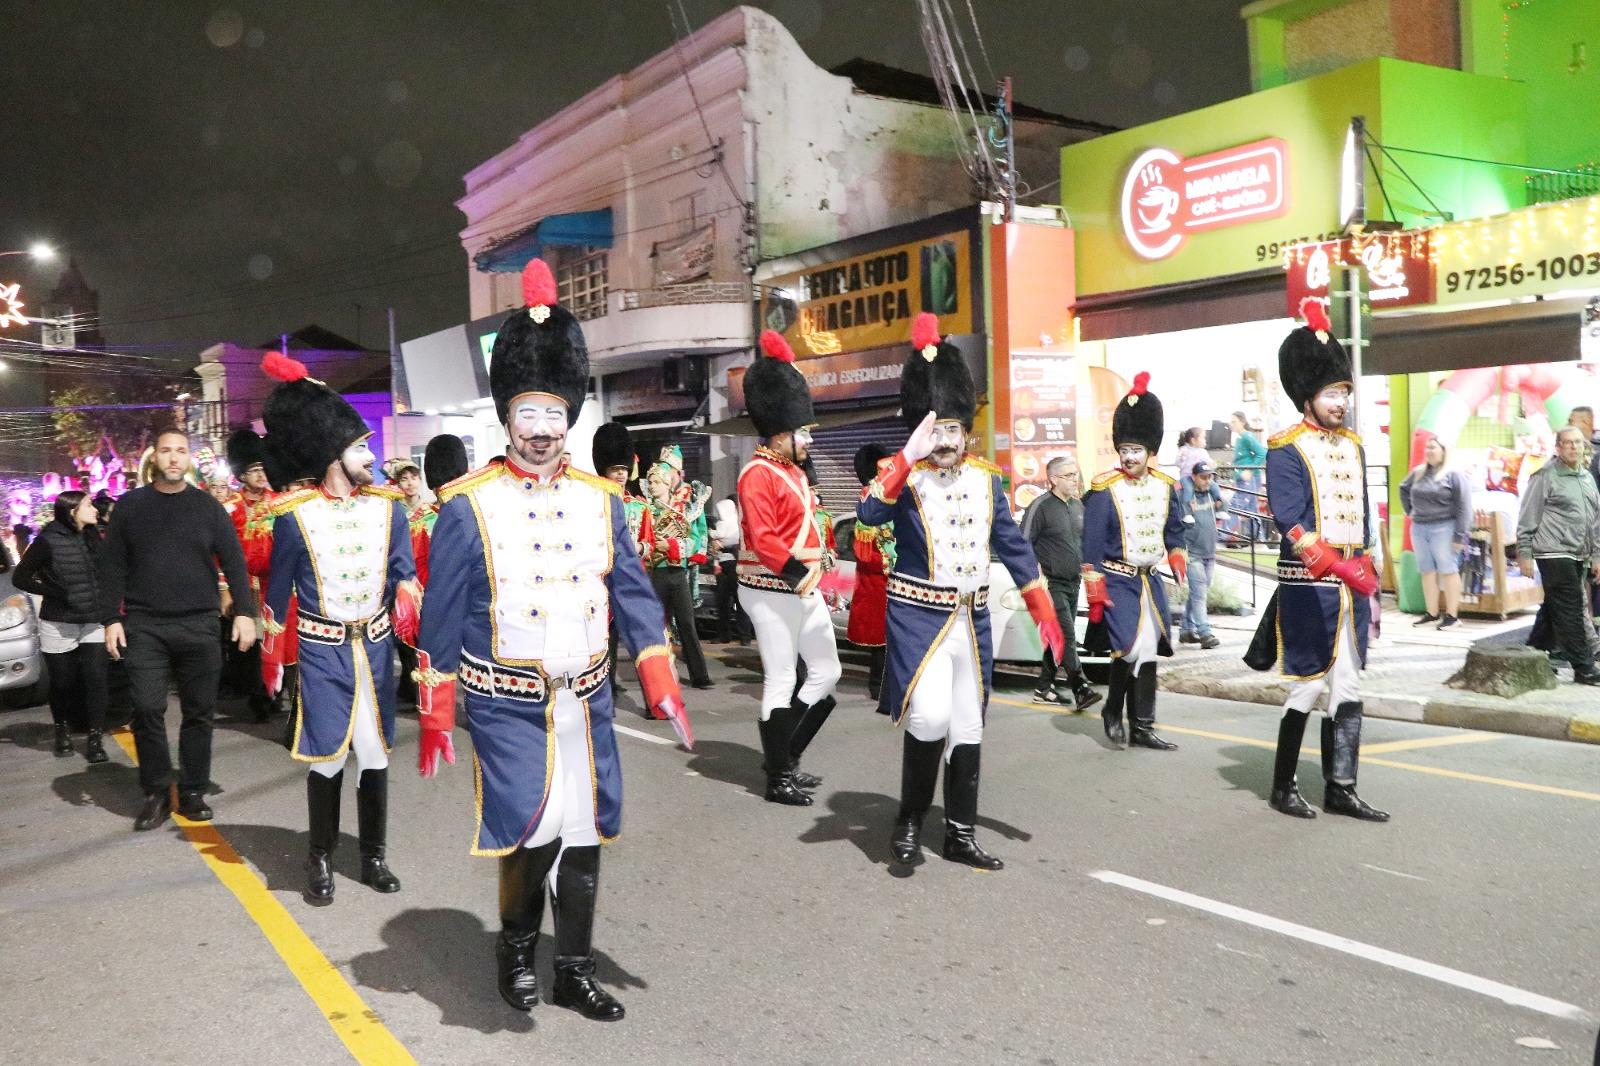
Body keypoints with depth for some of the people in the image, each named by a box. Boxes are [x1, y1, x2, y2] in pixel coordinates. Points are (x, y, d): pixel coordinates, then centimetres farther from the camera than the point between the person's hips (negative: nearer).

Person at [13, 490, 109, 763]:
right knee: (62, 682, 9)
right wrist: (54, 592, -11)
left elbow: (104, 574, 13)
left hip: (93, 623, 3)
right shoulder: (49, 540, -8)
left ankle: (95, 738, -1)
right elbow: (20, 577, -2)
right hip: (58, 625, -3)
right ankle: (62, 730, 30)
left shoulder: (93, 536, 5)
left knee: (95, 679, -6)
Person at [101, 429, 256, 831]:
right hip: (144, 626, 0)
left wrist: (243, 612, -3)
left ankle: (192, 791, 15)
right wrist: (111, 619, -2)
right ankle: (157, 793, 8)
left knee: (199, 711, 4)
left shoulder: (207, 506, 6)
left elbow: (234, 562, 5)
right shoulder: (130, 506, 6)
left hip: (199, 626, 1)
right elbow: (113, 567, 5)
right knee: (147, 709, -6)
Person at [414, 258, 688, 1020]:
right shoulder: (467, 506, -7)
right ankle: (516, 944, 25)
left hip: (586, 702, 4)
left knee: (584, 836, 10)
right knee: (530, 832, -6)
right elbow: (441, 617, -4)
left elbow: (633, 597, 5)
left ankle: (575, 972, 27)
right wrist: (435, 715, -3)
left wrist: (662, 687, -2)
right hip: (508, 706, -4)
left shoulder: (601, 500, 3)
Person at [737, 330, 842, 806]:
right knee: (782, 682, -3)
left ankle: (785, 754, 24)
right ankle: (779, 778, 9)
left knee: (826, 673, 13)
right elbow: (762, 539, -23)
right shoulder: (759, 475, -15)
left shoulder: (791, 470, 14)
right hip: (773, 590, -10)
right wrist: (800, 573, -24)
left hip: (804, 588, 10)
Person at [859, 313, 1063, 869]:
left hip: (973, 618, 5)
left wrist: (1045, 612, 9)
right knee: (930, 718, -19)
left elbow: (1013, 545, 11)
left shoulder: (986, 477, 7)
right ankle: (910, 819, 4)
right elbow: (870, 515, -28)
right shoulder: (901, 474, -7)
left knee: (968, 728, 9)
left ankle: (961, 835, 22)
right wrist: (908, 457, -34)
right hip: (918, 616, -5)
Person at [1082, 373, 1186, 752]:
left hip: (1151, 582, 5)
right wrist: (1095, 593, -12)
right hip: (1118, 581, -5)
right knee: (1130, 650, -15)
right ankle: (1112, 711, 10)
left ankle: (1142, 728, 15)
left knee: (1149, 654, 6)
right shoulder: (1104, 490, -10)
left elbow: (1174, 530, 19)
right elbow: (1092, 545, -10)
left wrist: (1177, 557, 1)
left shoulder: (1165, 486, 5)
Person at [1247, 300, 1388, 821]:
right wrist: (1338, 567, -32)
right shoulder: (1286, 450, -10)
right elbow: (1291, 523, -21)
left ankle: (1340, 790, 18)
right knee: (1306, 691, 0)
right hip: (1308, 591, -7)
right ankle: (1283, 788, 14)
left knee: (1347, 692, 9)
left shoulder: (1353, 446, 13)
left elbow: (1362, 519, 17)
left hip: (1351, 590, 7)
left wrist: (1370, 585, 15)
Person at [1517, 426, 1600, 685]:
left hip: (1578, 557, 7)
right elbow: (1528, 518, -7)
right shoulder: (1545, 476, -6)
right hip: (1554, 554, -7)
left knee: (1554, 610, 11)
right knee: (1570, 610, -8)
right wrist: (1524, 554, -10)